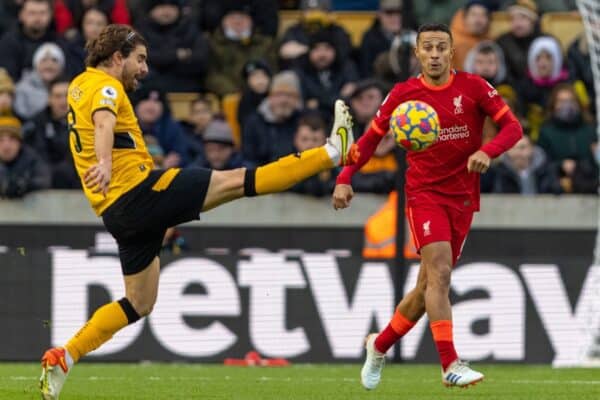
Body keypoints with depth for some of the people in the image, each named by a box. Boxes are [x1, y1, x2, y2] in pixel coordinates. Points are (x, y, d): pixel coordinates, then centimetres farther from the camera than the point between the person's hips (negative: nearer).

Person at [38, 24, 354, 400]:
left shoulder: (80, 85, 20)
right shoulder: (104, 87, -9)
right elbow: (104, 122, -31)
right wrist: (105, 164, -51)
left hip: (118, 211, 10)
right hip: (139, 190, -10)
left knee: (140, 303, 15)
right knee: (235, 181, -7)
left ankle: (63, 358, 6)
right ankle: (332, 151, -6)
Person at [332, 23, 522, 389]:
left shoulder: (473, 87, -2)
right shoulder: (404, 94, -1)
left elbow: (513, 127, -6)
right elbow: (372, 138, 8)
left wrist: (488, 152, -26)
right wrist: (345, 178, -4)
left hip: (463, 198, 2)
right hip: (424, 192, -2)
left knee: (430, 286, 7)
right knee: (439, 272, -22)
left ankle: (380, 346, 29)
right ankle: (450, 365, -29)